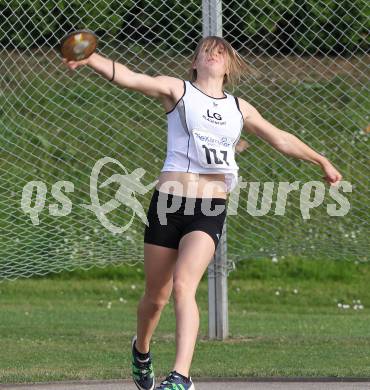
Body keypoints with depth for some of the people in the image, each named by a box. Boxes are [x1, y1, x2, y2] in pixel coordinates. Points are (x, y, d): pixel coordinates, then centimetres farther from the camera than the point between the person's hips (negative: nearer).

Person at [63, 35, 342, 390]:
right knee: (156, 296, 8)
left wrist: (321, 162, 38)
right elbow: (128, 78, -9)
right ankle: (141, 350, 39)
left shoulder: (239, 108, 17)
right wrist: (91, 59, -27)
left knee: (183, 287, -20)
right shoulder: (177, 91, 6)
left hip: (210, 211, 1)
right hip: (169, 202, -1)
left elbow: (280, 139, 31)